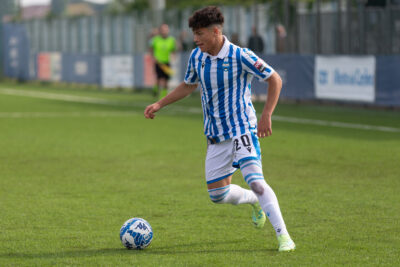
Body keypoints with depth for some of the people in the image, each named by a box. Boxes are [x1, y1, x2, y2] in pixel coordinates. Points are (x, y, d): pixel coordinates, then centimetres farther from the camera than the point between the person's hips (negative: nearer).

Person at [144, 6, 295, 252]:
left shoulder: (240, 56, -16)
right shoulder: (197, 56, 3)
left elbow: (275, 80, -9)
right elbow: (189, 85, 22)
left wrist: (266, 116, -17)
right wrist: (159, 105, 15)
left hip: (242, 130, -6)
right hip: (215, 135, 6)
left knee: (255, 181, -22)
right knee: (218, 195, 6)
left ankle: (284, 237, -19)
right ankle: (254, 201, 37)